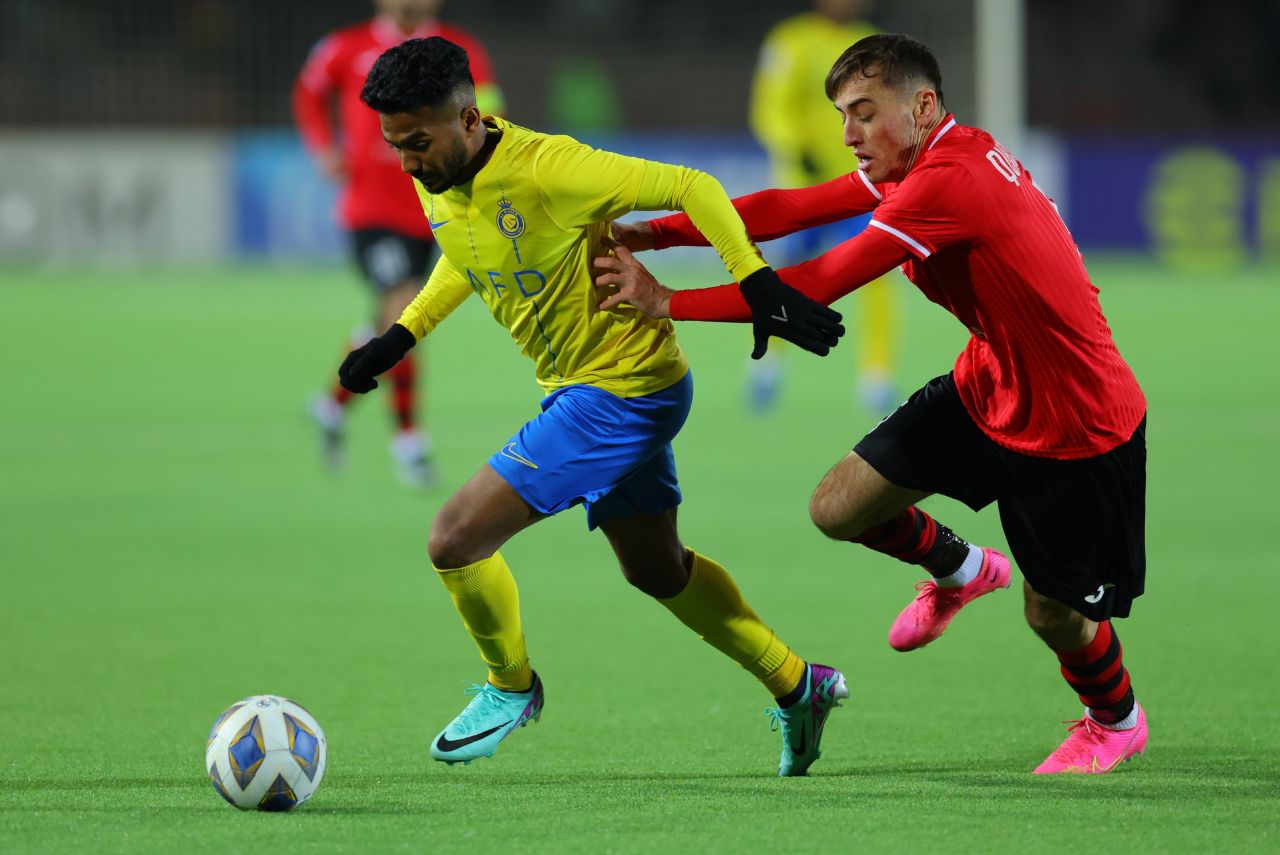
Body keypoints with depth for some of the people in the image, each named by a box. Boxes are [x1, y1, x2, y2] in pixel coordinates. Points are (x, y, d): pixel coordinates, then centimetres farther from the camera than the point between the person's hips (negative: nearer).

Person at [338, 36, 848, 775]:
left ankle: (511, 687, 14)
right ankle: (798, 686, 39)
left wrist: (761, 288, -26)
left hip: (623, 393, -9)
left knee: (456, 539, -12)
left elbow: (691, 188, -22)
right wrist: (400, 337, 12)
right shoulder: (437, 183, -3)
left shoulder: (547, 171, -28)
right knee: (656, 570, 23)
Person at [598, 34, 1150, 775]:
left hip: (1077, 428, -9)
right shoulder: (923, 165, 0)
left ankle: (1117, 721, 40)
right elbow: (790, 210, -2)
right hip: (987, 390, 9)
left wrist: (669, 303, -25)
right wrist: (657, 234, -12)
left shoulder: (949, 182, -30)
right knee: (839, 508, -1)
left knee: (1053, 614, 6)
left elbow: (817, 287, -29)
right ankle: (959, 569, 30)